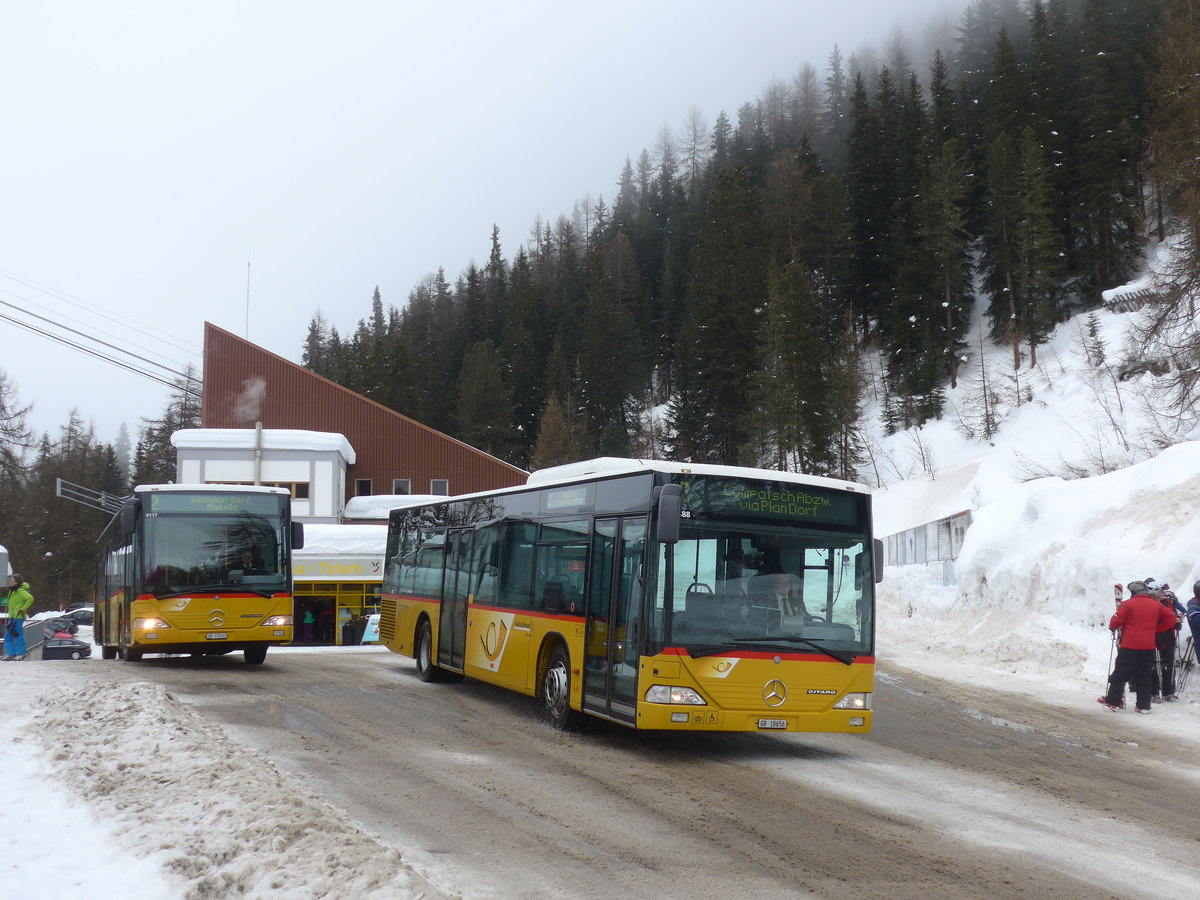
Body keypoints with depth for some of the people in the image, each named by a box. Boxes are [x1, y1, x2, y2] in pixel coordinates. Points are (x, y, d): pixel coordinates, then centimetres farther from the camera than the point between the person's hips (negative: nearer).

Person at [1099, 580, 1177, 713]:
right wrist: (1156, 629, 14)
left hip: (1129, 647, -4)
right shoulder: (1156, 605, 7)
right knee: (1145, 677, 9)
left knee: (1120, 674, 4)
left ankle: (1113, 701, 7)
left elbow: (1115, 622, -11)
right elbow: (1171, 618, 11)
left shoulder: (1128, 604, -8)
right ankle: (1144, 705, 6)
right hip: (1149, 647, 4)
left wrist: (1113, 627, 11)